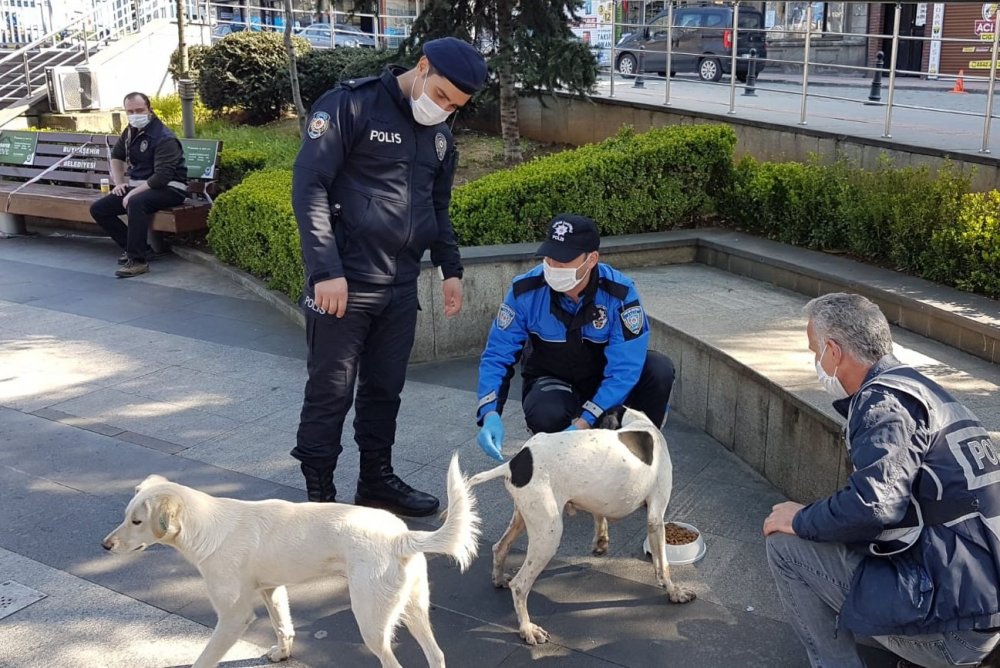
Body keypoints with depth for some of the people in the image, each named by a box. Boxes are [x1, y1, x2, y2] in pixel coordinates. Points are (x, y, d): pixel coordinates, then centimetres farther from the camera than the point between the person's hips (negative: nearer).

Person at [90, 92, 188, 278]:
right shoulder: (130, 131, 9)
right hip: (138, 186, 9)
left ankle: (138, 260, -32)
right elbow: (116, 156, 26)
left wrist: (133, 193, -24)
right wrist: (119, 183, 10)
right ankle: (133, 247, 4)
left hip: (169, 189, -9)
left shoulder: (164, 137, -17)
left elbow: (162, 176, -24)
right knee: (98, 209, -2)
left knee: (136, 202, -39)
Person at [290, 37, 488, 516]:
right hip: (343, 282, -7)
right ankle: (319, 495, 14)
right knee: (331, 392, 1)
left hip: (401, 286, 7)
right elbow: (308, 186, -15)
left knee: (386, 388, 15)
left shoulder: (440, 134, 13)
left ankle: (377, 481, 30)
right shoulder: (350, 105, -9)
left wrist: (450, 269, 16)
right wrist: (326, 270, -20)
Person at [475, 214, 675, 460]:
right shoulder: (525, 290, -22)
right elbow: (497, 355, -15)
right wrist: (490, 415, -32)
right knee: (546, 416, -36)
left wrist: (583, 424, -37)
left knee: (659, 369, -28)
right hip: (551, 381, -1)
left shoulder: (620, 292, -26)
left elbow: (624, 368, -28)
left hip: (605, 380, 1)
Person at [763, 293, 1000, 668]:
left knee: (786, 545, -6)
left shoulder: (885, 399, -15)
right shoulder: (917, 388, 15)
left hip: (949, 615, -10)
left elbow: (873, 504, -28)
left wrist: (801, 521, -12)